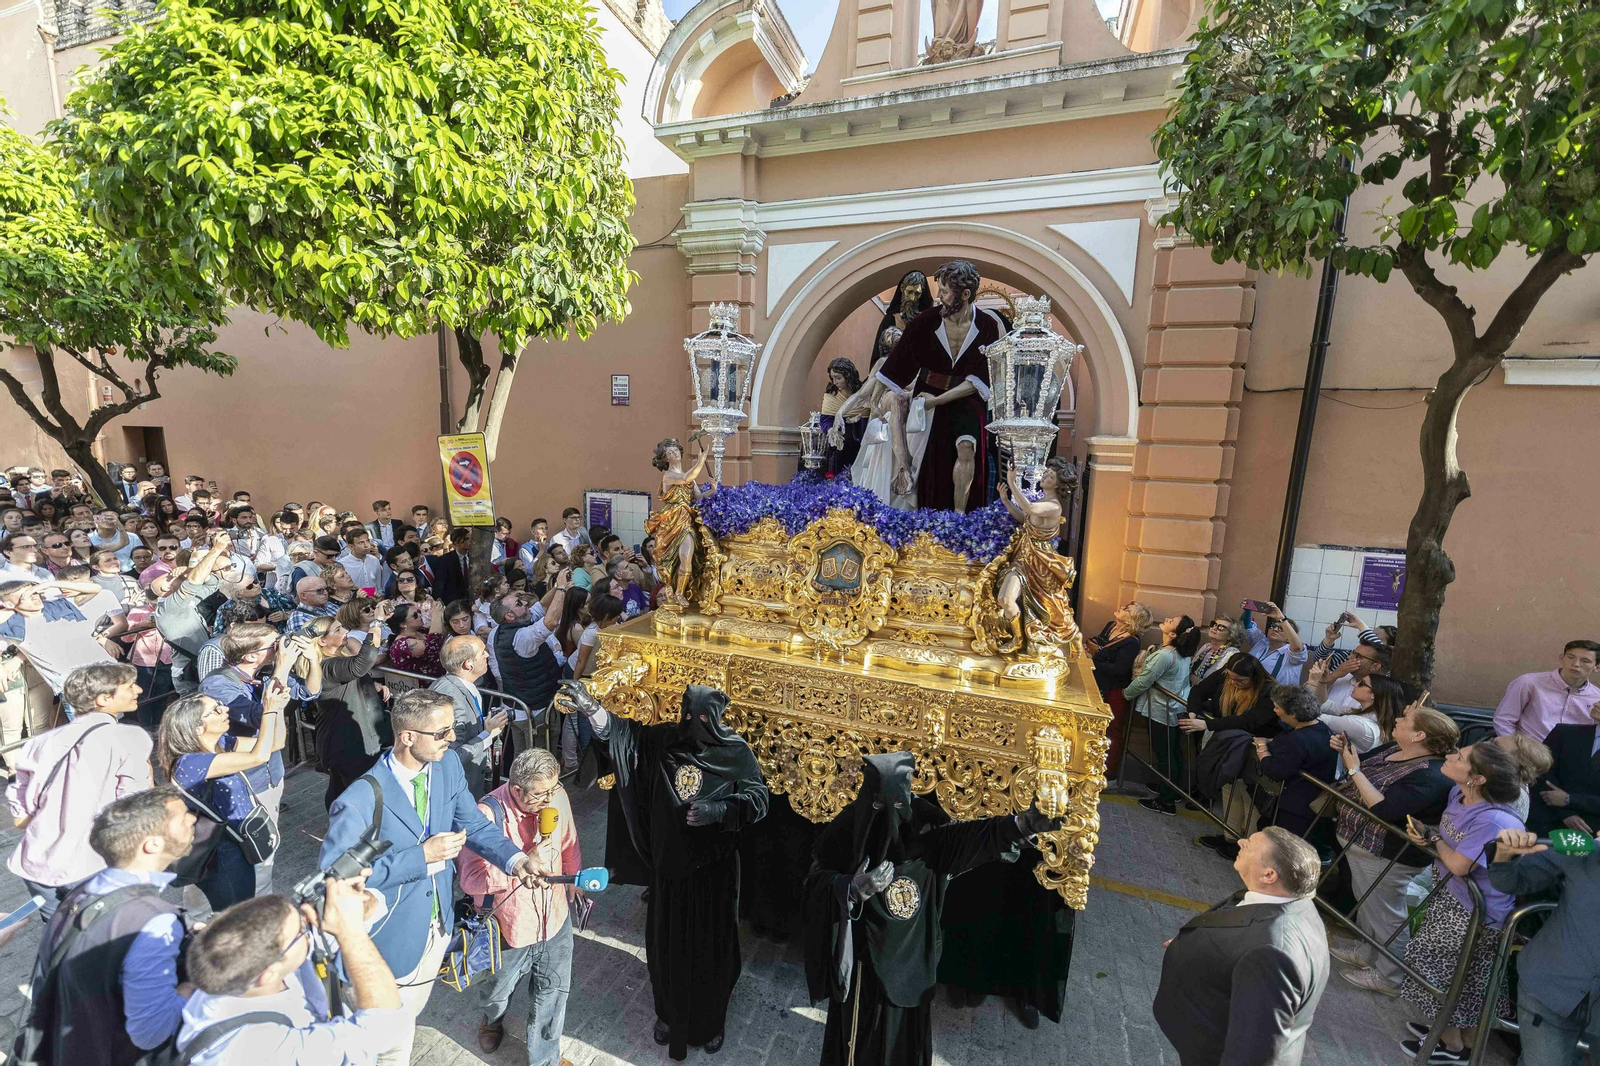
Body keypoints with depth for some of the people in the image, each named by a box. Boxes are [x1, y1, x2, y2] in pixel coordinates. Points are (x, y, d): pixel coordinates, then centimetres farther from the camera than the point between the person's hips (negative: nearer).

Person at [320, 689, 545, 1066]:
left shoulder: (448, 765, -14)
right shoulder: (358, 801, -32)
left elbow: (474, 824, -6)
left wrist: (515, 858, -22)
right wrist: (422, 856, -33)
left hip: (438, 922, 6)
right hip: (393, 935, -6)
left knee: (411, 1010, 33)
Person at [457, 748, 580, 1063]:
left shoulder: (557, 797, -17)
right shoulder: (488, 814, -30)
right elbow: (470, 880, -29)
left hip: (554, 919, 3)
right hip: (508, 927, -2)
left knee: (553, 992, 20)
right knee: (497, 991, 28)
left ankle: (546, 1057, 47)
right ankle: (493, 1019, 64)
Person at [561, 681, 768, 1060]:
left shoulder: (736, 752, -16)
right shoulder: (664, 738, -9)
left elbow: (758, 798, -17)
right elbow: (624, 731, -12)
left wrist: (718, 809, -32)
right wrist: (591, 708, -28)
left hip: (713, 870, -2)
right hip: (669, 866, 3)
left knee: (711, 946, 15)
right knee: (667, 943, 20)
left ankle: (710, 1021, 42)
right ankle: (670, 1012, 47)